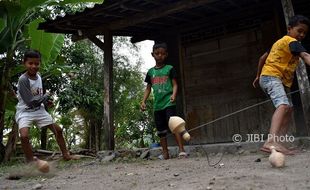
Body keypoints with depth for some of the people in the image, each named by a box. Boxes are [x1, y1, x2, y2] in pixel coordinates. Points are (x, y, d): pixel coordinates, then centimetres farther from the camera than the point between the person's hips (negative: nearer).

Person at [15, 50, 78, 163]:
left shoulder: (38, 76, 2)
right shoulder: (23, 80, -21)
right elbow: (31, 102, -23)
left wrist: (46, 101, -2)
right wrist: (46, 96, -9)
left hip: (39, 110, 7)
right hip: (25, 111, -7)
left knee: (58, 130, 7)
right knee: (24, 136, -31)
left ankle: (66, 155, 21)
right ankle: (31, 161, -13)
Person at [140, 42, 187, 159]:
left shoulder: (169, 69, 3)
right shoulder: (151, 72, 13)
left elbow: (175, 84, -2)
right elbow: (148, 88, 16)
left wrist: (173, 95, -21)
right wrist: (143, 101, 5)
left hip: (169, 103, -5)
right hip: (157, 105, 5)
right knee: (161, 130, 8)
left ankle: (181, 150, -12)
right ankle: (165, 154, 16)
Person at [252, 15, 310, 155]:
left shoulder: (280, 41, 24)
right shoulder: (291, 41, -7)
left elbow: (263, 57, 28)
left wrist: (258, 76, 34)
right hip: (272, 76, -11)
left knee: (289, 109, 10)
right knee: (283, 105, -31)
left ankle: (279, 142, 4)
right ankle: (271, 141, -51)